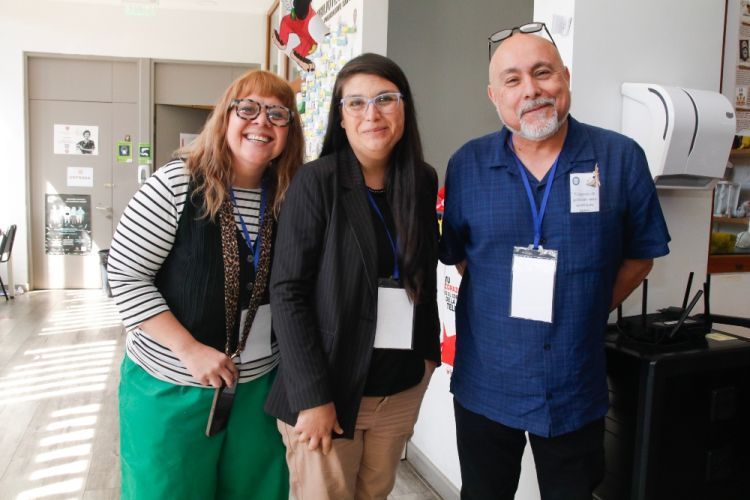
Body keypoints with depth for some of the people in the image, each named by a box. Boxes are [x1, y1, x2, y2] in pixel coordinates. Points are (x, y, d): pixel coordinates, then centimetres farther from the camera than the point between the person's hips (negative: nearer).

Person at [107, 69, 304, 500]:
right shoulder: (178, 184, -14)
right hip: (171, 386, -3)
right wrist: (190, 350, -18)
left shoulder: (290, 199, -2)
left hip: (260, 384, 4)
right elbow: (125, 275, -12)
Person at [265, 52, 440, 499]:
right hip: (327, 387, -4)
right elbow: (288, 292, -14)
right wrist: (312, 395, -18)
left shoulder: (423, 181, 3)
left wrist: (428, 350, 7)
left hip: (402, 388, 5)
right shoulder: (317, 182, -12)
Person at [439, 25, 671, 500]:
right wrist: (502, 302, -1)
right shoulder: (467, 165, -4)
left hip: (576, 390, 0)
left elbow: (641, 255, 4)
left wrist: (588, 312, -3)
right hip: (485, 385, 1)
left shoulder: (621, 157, -6)